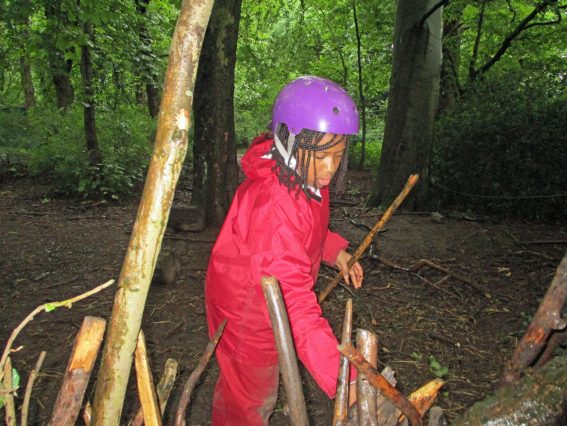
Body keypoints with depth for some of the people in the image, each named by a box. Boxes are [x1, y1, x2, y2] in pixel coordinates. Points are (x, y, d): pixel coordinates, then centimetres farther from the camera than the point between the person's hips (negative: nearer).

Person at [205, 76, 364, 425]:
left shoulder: (308, 177, -9)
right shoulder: (273, 206, -39)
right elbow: (295, 304, -44)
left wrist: (337, 252, -3)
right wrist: (340, 376, -46)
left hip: (270, 305, 9)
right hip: (246, 314, -9)